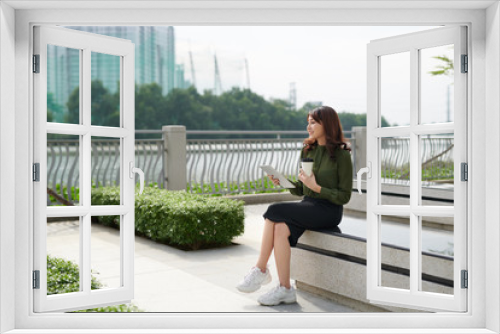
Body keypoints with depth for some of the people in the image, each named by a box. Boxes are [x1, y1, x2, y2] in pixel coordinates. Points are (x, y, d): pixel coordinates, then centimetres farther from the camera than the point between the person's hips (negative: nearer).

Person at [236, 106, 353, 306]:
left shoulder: (341, 155, -7)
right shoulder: (307, 151, 13)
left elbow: (344, 197, -7)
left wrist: (317, 187, -18)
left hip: (329, 211, -6)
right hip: (307, 206, 6)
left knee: (275, 211, -24)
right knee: (281, 229, -26)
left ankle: (260, 270, -12)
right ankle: (285, 289, -21)